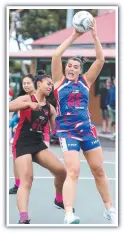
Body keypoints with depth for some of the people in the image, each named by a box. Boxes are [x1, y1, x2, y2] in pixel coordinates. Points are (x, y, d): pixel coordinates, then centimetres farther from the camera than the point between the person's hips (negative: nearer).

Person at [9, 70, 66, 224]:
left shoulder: (50, 108, 11)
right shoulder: (27, 99, -6)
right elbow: (9, 107, -26)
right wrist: (29, 104, -39)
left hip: (38, 144, 6)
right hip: (22, 143, -6)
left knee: (61, 171, 1)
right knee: (26, 179, -22)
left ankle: (59, 199, 31)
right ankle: (23, 219, -33)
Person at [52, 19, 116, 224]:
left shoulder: (86, 81, 8)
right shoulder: (59, 81, 2)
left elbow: (101, 59, 0)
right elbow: (56, 55, -11)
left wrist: (95, 36, -8)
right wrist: (73, 36, -10)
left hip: (87, 129, 4)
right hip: (67, 131, -4)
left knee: (99, 170, 9)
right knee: (73, 171, -17)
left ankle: (109, 209, 23)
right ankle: (68, 215, -25)